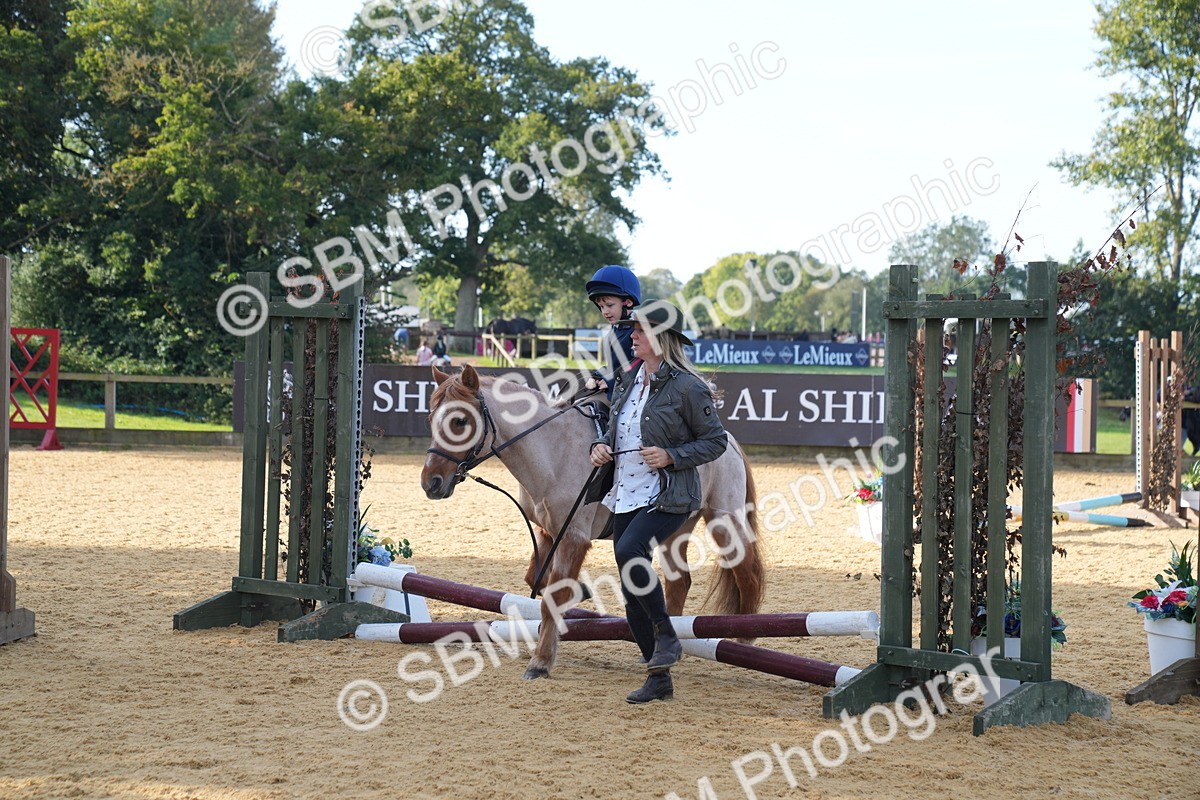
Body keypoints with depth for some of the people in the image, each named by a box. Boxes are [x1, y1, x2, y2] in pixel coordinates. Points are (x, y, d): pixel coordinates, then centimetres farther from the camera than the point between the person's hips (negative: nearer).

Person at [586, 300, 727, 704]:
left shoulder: (687, 387, -10)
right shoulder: (626, 382, 11)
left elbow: (715, 441, -6)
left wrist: (671, 456, -18)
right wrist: (600, 447, 2)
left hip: (668, 498, -8)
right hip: (626, 496, 8)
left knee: (630, 552, -32)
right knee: (631, 594, 6)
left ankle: (666, 636, -12)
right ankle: (659, 678, 17)